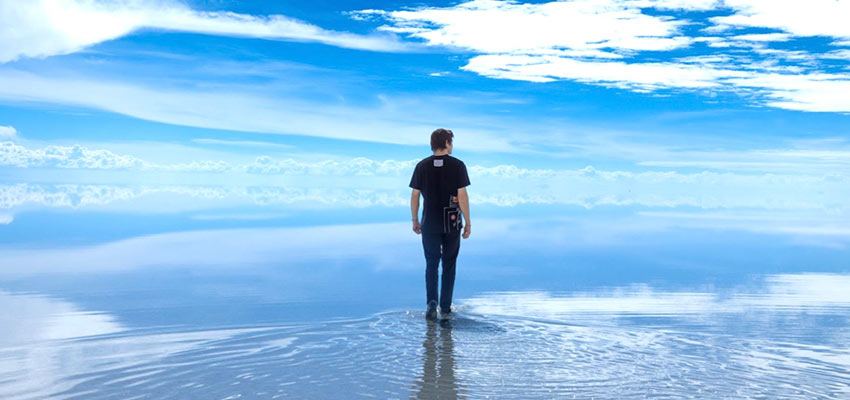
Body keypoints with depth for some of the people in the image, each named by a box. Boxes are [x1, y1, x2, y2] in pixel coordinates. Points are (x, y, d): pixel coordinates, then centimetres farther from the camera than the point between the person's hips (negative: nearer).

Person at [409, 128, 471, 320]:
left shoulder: (422, 166, -1)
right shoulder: (457, 165, -6)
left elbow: (415, 195, 0)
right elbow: (462, 196, -10)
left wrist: (415, 221, 11)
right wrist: (468, 223, -3)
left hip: (429, 223, 1)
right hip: (452, 223, -1)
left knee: (431, 264, 12)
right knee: (449, 265, 11)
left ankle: (432, 302, -6)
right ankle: (445, 308, 14)